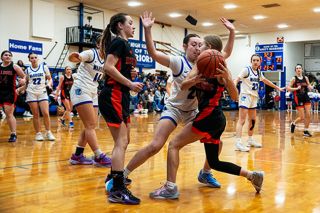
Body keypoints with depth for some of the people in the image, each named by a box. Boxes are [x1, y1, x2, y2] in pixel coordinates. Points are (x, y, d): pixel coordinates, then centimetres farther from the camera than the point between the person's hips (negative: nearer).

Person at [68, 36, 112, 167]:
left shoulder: (106, 60, 9)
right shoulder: (91, 53, -12)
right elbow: (73, 58, -27)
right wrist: (74, 57, -53)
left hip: (93, 93, 9)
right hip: (80, 91, -9)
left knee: (90, 126, 7)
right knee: (90, 126, -12)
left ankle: (77, 156, 13)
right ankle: (99, 157, -12)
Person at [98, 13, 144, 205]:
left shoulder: (126, 45, 20)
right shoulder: (118, 42, -9)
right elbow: (108, 67, -21)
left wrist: (132, 73, 4)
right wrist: (130, 84, -19)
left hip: (122, 96, 10)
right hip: (113, 96, -10)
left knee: (124, 141, 17)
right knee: (121, 142, -12)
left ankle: (114, 178, 31)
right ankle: (117, 190, -10)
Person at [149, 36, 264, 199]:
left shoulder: (220, 68, -9)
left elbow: (234, 97, -14)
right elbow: (183, 86, -2)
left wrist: (227, 78, -30)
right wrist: (195, 80, -23)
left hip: (210, 117, -9)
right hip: (214, 119, 9)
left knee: (174, 144, -6)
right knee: (214, 162, 17)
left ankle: (170, 188, -8)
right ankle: (252, 176, 21)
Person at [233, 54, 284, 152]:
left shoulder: (259, 72, 13)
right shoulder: (246, 70, -9)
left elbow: (265, 81, 29)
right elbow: (237, 79, -20)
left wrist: (277, 87, 38)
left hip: (254, 97, 8)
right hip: (245, 96, -8)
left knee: (252, 120, 15)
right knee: (242, 120, -15)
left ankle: (250, 140, 28)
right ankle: (238, 143, -20)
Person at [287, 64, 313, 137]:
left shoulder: (305, 78, 5)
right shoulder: (294, 79, -6)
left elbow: (309, 86, 16)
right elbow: (288, 88, -9)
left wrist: (310, 87, -7)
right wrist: (296, 88, -21)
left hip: (306, 98, 4)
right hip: (298, 99, -4)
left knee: (308, 115, -3)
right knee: (302, 117, -4)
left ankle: (306, 131, 11)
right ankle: (293, 123, 27)